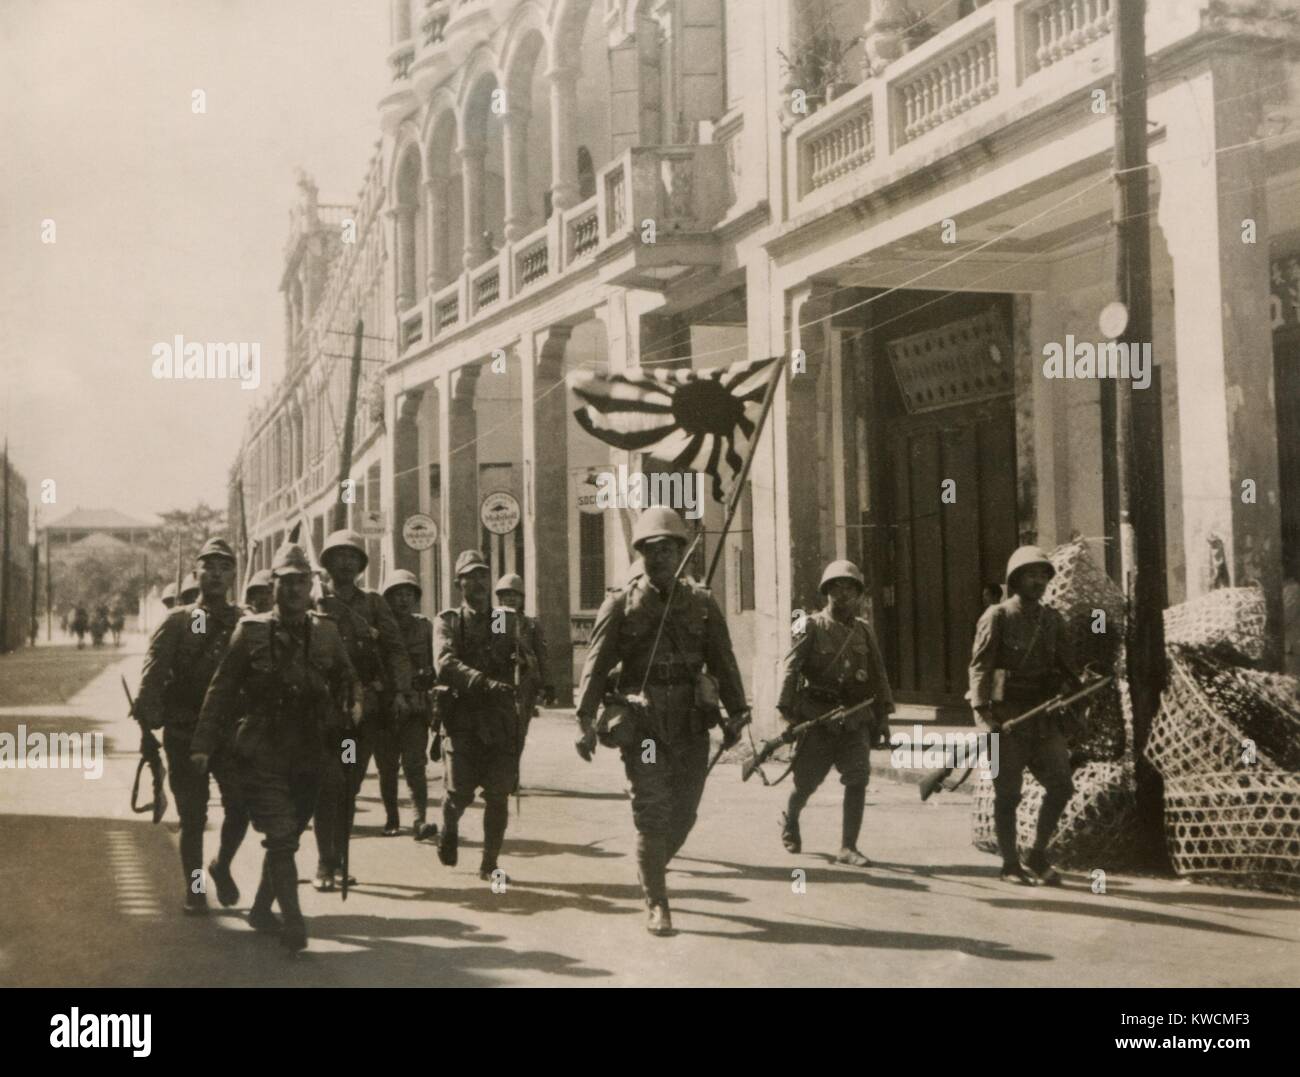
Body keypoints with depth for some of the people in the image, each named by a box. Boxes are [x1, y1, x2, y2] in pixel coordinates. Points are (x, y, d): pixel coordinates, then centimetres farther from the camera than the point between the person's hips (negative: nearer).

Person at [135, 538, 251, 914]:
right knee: (192, 816, 3)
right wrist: (149, 716, -22)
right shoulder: (177, 621, 2)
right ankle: (194, 889, 19)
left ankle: (222, 866, 20)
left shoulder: (245, 623, 8)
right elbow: (153, 671, -8)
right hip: (184, 732, -1)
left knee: (240, 805, -8)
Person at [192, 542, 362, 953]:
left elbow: (347, 678, 19)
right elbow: (222, 689, -1)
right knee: (281, 837, -13)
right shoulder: (252, 631, -3)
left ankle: (262, 909, 32)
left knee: (288, 835, 14)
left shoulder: (326, 633, 7)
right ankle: (293, 922, -10)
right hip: (262, 753, -4)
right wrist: (203, 744, -5)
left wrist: (354, 704, -2)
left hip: (309, 755, 4)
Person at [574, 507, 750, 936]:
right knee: (653, 814, -6)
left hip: (691, 726, 3)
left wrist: (736, 712, 5)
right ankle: (656, 905, 3)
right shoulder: (621, 604, 1)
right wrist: (585, 719, -11)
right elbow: (596, 664, -3)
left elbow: (723, 661, 10)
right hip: (643, 725, -3)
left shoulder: (701, 603, 8)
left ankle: (652, 871, 35)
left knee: (682, 815, 8)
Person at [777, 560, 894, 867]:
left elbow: (877, 675, 16)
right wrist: (787, 710, -16)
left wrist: (883, 716, 12)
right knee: (807, 781, 7)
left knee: (858, 778, -12)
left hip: (855, 718, 3)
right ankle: (790, 819, 39)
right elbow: (791, 669, -8)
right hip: (818, 717, -3)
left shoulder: (863, 630, 10)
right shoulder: (812, 627, -3)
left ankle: (848, 848, -6)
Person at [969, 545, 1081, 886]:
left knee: (1061, 785, -2)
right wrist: (982, 713, -18)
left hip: (1044, 719, 5)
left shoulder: (1053, 620, 12)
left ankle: (1037, 856, 13)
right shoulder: (997, 618, -3)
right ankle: (1010, 865, 11)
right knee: (1008, 795, 1)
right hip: (1007, 718, -5)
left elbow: (1067, 668, 15)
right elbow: (979, 667, -8)